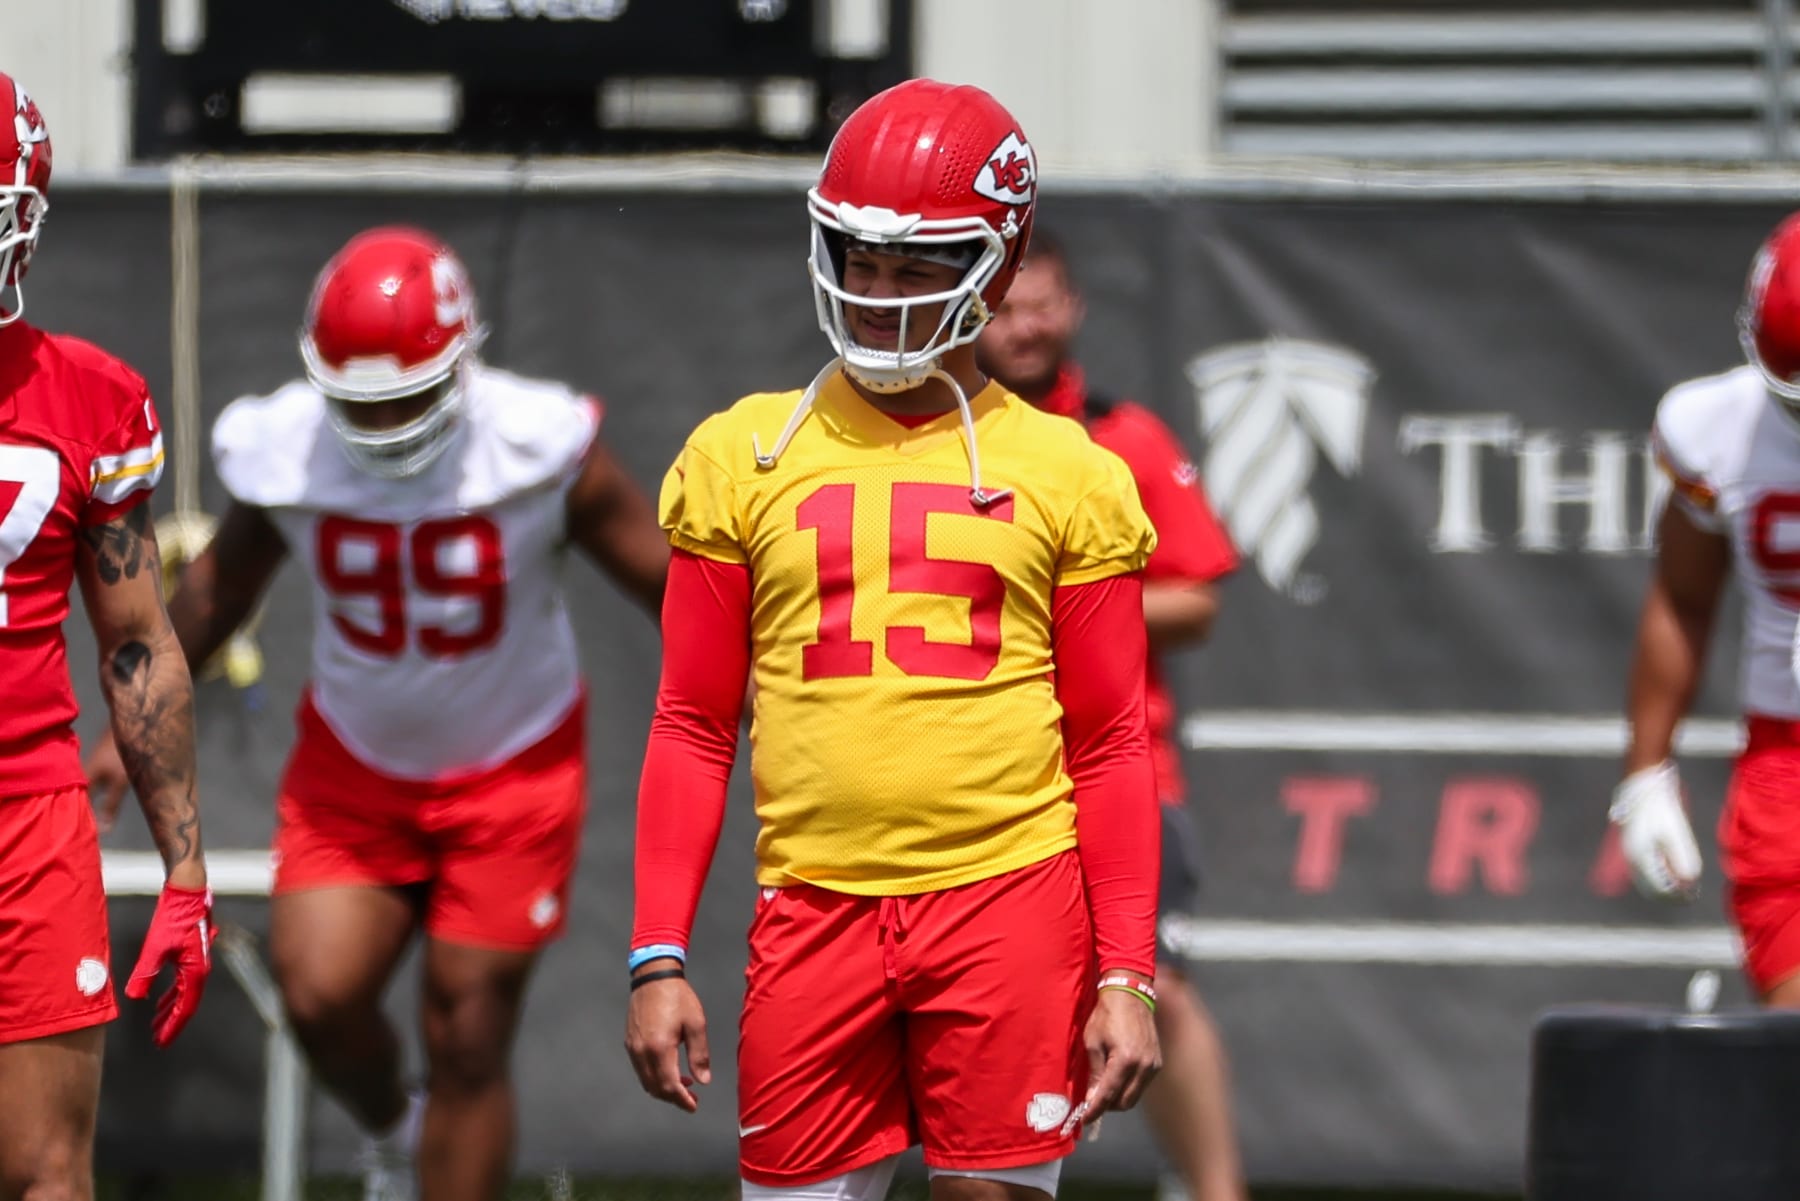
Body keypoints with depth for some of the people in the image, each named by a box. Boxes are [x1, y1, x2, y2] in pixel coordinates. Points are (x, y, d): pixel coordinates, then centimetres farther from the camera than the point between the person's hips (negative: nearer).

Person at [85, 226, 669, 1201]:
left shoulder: (539, 451, -23)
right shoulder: (282, 455, -16)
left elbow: (667, 580, -9)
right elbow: (223, 583, 5)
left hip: (511, 767, -2)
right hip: (355, 766, 2)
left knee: (468, 1040, -1)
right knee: (319, 998, -11)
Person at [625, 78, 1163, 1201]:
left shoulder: (1066, 475, 6)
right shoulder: (744, 457, 9)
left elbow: (1111, 748, 7)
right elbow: (694, 728, 11)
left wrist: (1128, 978, 0)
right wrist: (659, 960, 4)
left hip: (1008, 898, -1)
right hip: (816, 910, 1)